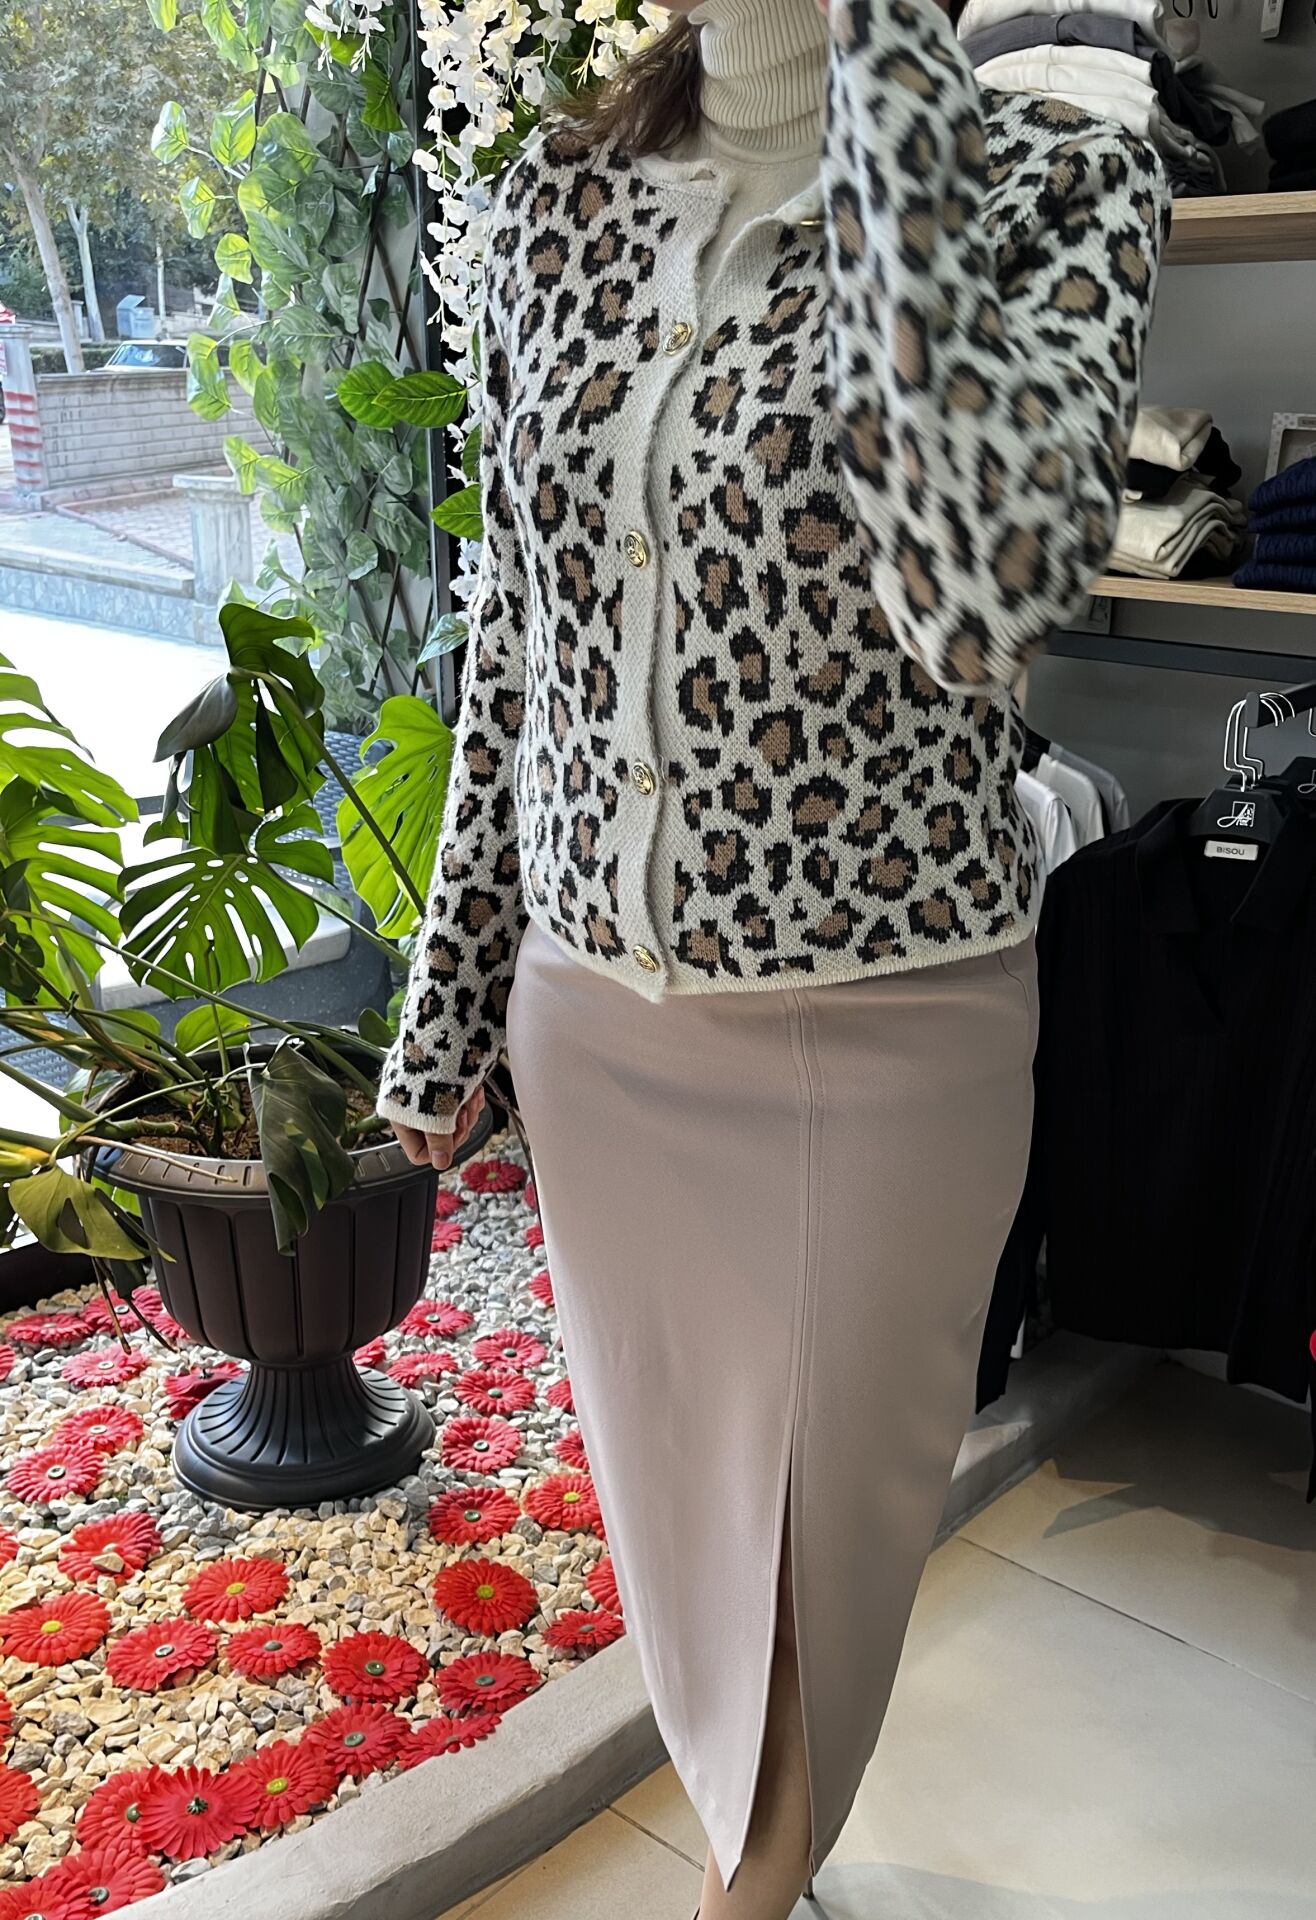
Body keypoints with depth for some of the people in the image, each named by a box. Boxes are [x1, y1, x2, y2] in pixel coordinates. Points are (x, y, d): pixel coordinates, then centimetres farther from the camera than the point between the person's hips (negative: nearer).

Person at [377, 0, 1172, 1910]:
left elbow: (981, 586, -33)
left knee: (822, 1509, 17)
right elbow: (514, 641, 6)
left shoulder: (1062, 187, -11)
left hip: (878, 1032, -3)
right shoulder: (557, 193, 1)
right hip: (591, 1013, 4)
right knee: (666, 1481, 23)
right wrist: (449, 1008, 10)